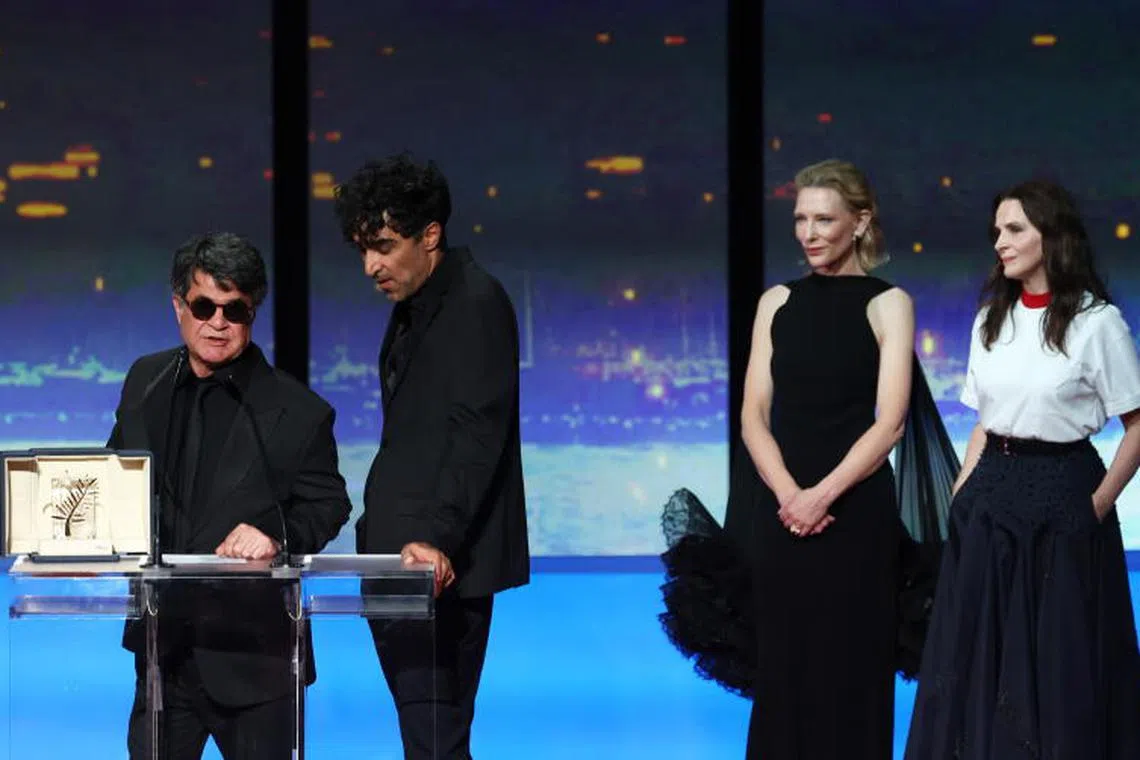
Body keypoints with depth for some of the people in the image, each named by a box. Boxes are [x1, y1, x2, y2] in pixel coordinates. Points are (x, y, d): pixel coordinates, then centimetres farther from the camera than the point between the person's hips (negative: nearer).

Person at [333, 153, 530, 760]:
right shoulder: (411, 306, 19)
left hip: (444, 561, -9)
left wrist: (437, 539, -28)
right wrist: (379, 534, 13)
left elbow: (476, 435, -20)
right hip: (398, 552, 9)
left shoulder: (477, 304, -11)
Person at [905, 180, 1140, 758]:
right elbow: (983, 423, 13)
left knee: (1058, 657, 1)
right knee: (979, 650, 8)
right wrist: (961, 497, 4)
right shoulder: (992, 318, 9)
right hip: (991, 492, 6)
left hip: (1058, 495, -5)